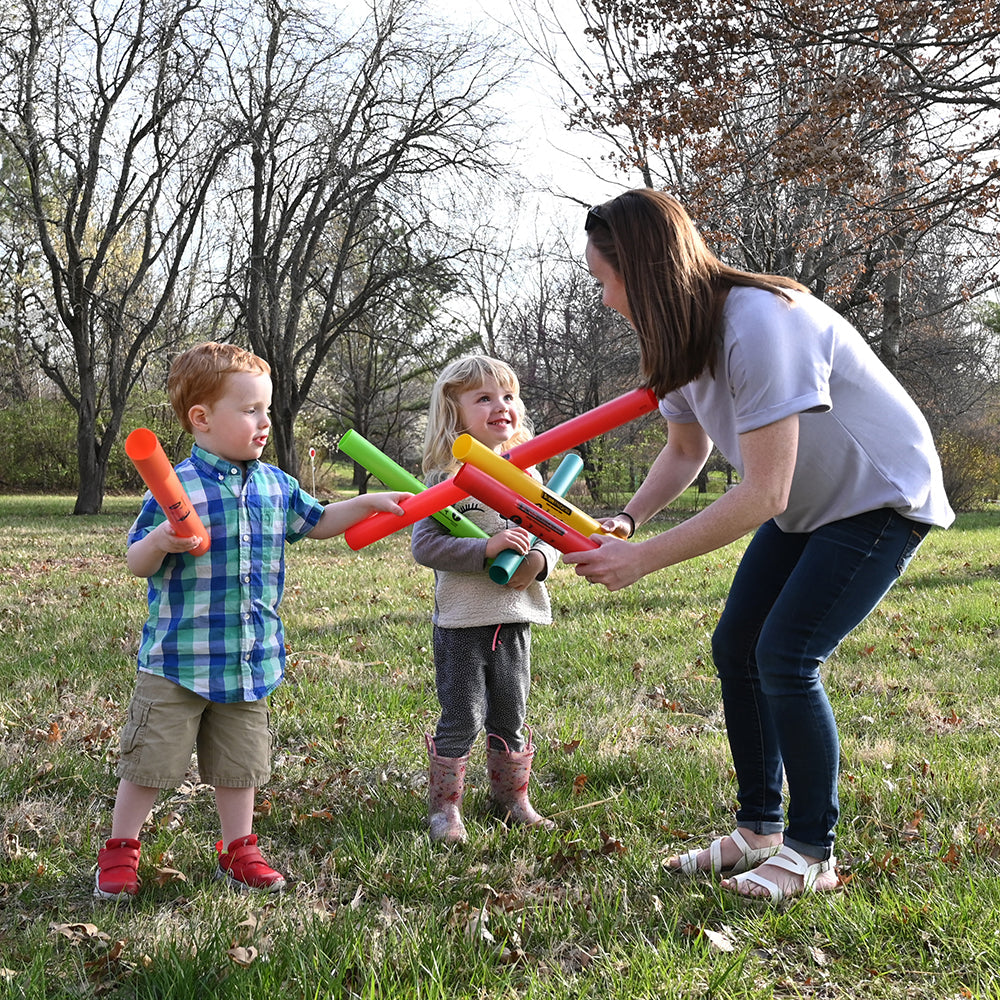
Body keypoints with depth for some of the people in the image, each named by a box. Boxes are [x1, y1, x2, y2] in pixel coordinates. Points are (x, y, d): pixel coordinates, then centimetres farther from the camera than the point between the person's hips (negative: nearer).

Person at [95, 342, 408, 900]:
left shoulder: (276, 486, 5)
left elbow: (316, 522, 22)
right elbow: (137, 564, -9)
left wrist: (373, 503, 14)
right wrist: (159, 542, -31)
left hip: (252, 658, 5)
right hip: (180, 659, -5)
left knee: (240, 761, 16)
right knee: (152, 759, 5)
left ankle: (239, 849, 31)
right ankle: (120, 850, 24)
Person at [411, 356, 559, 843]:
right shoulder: (448, 478, -8)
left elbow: (552, 535, 13)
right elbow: (424, 546, -16)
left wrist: (539, 560, -10)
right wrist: (488, 548, -25)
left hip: (515, 619, 5)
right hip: (461, 622, -5)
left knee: (511, 719, 15)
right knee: (461, 721, 1)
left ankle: (511, 798, 33)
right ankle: (445, 807, 18)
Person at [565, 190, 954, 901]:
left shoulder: (758, 324, -33)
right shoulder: (683, 335, -5)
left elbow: (763, 495, -34)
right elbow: (687, 450, 9)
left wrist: (644, 559, -30)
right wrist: (627, 519, -10)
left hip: (881, 497, -9)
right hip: (805, 504, 9)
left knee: (785, 657, -15)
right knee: (736, 649, 3)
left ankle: (813, 853, 2)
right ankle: (760, 832, 17)